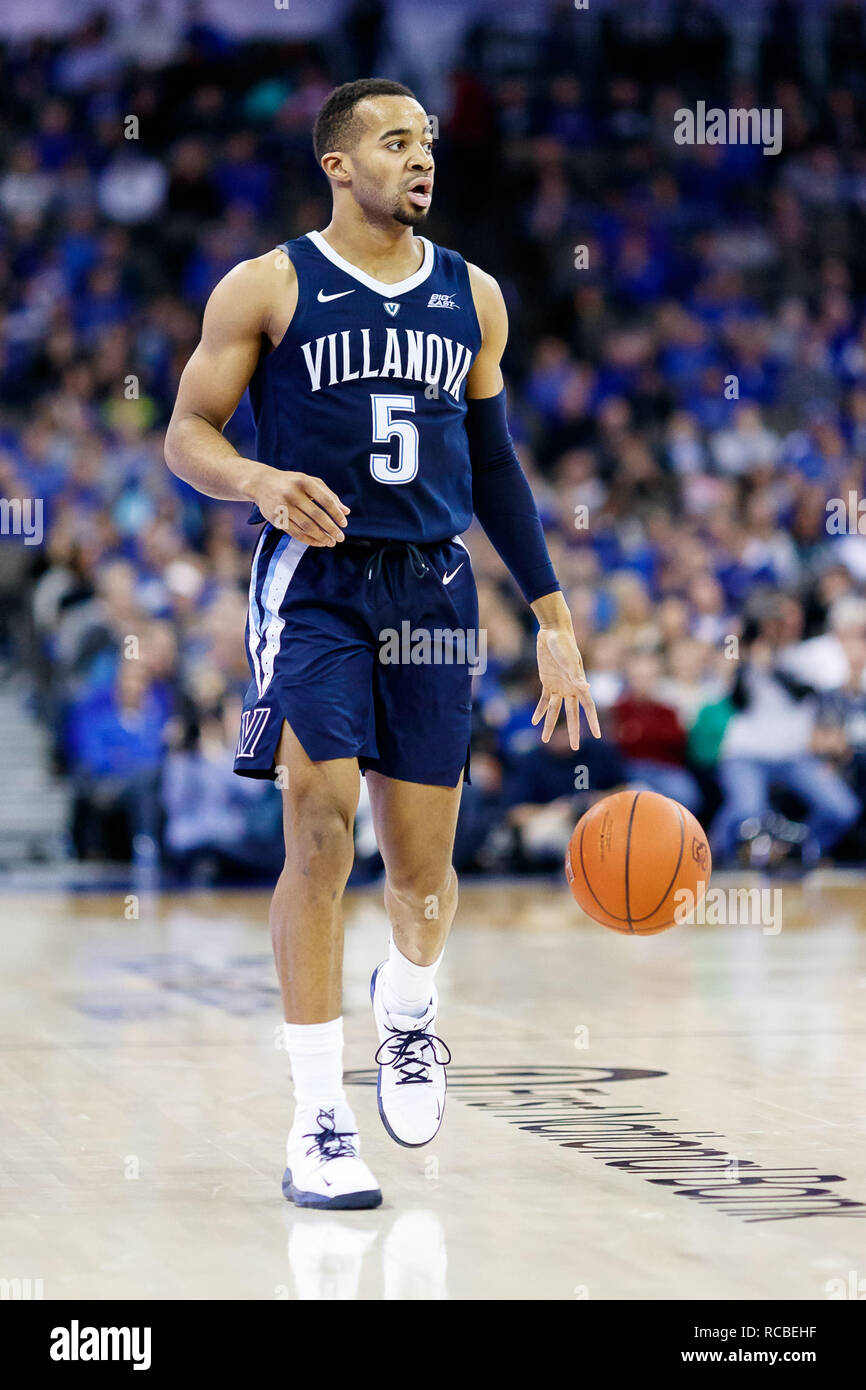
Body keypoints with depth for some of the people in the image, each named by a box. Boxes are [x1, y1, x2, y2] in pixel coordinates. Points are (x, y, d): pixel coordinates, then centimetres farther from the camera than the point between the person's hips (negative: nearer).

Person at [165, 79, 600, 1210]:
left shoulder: (471, 296, 12)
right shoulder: (268, 288, -1)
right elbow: (187, 434, -1)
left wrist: (553, 615, 13)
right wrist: (262, 482, -23)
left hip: (433, 586, 4)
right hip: (313, 578, -4)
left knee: (422, 865, 5)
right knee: (322, 830, -16)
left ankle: (408, 1010, 40)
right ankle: (318, 1124, -9)